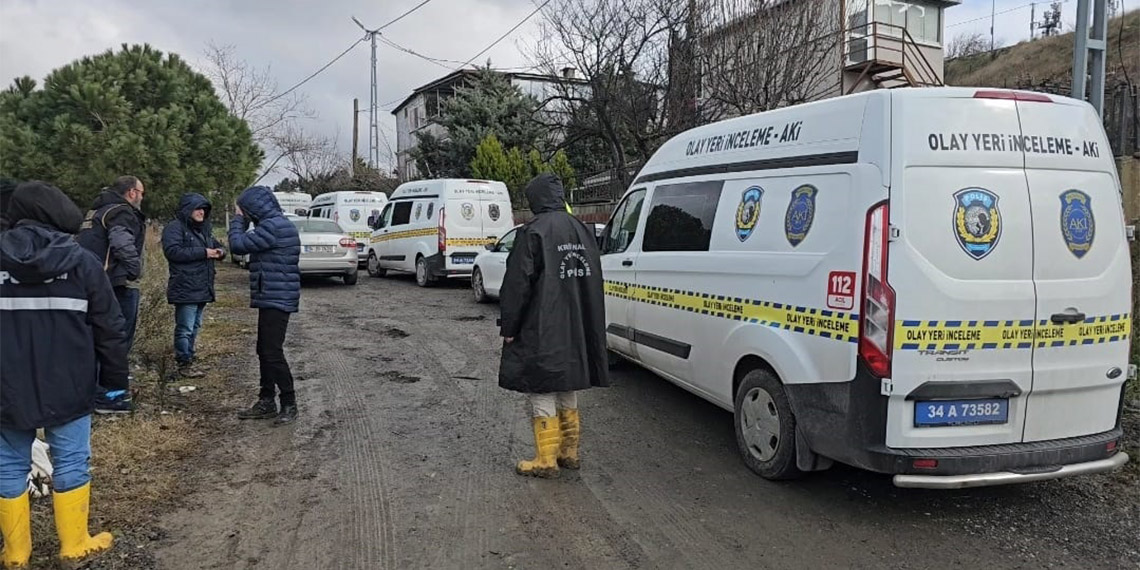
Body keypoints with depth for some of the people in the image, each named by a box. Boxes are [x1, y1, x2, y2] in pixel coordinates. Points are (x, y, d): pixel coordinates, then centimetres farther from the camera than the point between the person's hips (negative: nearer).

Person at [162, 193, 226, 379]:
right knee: (185, 328, -6)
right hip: (185, 289, -9)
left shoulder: (204, 229, 19)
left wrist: (220, 252, 3)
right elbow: (172, 251, -22)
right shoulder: (175, 228, -8)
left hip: (202, 288, 9)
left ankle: (188, 358, 25)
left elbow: (216, 245, 29)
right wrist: (203, 252, -22)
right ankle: (184, 364, 0)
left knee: (195, 327, 15)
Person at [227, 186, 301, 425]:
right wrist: (241, 220, 11)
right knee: (264, 351, 15)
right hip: (272, 298, 11)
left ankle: (289, 405, -2)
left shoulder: (272, 226, -17)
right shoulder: (279, 224, 17)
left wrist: (238, 219, -1)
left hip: (275, 299, -11)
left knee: (272, 352, -9)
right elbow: (246, 244, 20)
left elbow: (238, 245, -16)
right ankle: (266, 402, 23)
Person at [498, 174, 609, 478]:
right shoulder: (581, 230, 11)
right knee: (567, 389, 17)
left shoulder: (534, 231, -13)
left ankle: (547, 459, 6)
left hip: (541, 332, -7)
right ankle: (569, 452, 26)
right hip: (576, 331, 7)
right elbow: (593, 281, 17)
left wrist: (508, 327, -6)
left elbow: (517, 284, -14)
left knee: (542, 391, 1)